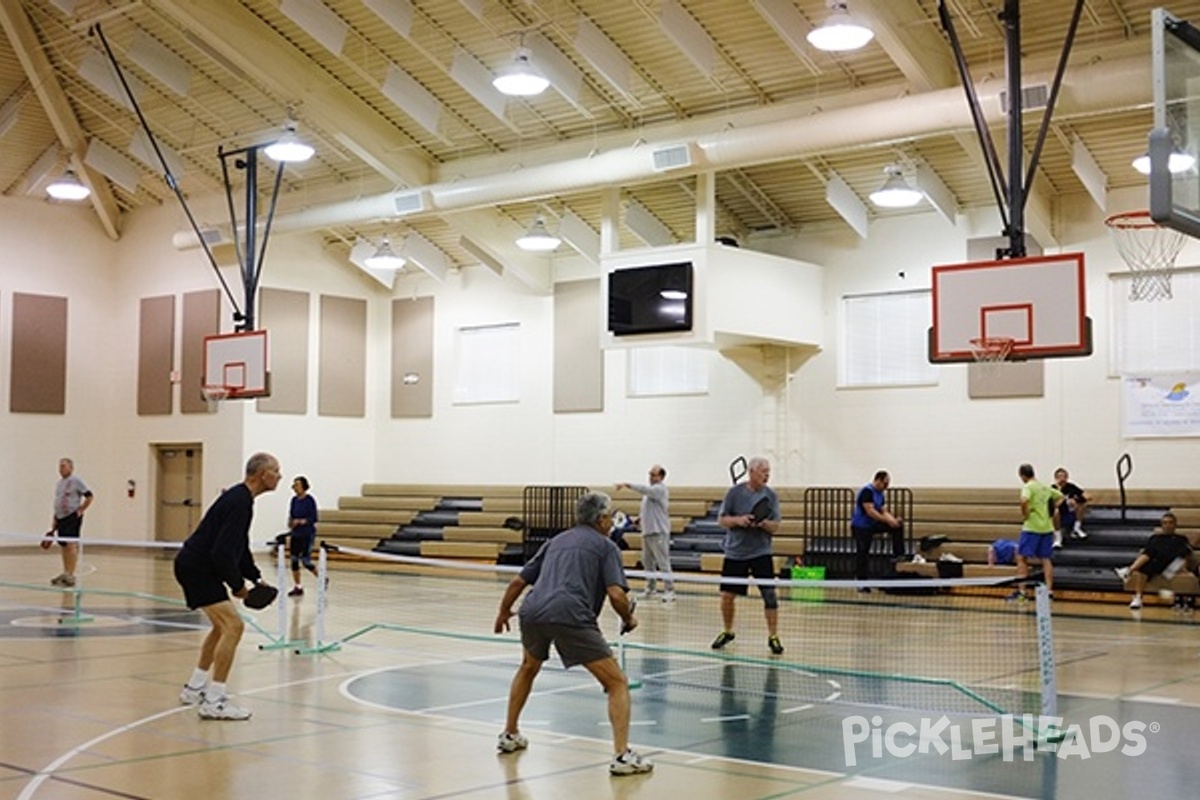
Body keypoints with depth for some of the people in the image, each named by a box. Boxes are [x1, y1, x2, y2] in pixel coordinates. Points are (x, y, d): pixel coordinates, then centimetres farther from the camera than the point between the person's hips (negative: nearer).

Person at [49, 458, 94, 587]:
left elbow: (89, 496, -9)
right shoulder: (59, 483, 17)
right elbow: (56, 504, 21)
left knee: (71, 545, -12)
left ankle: (70, 575, -14)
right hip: (60, 518, 8)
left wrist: (80, 510, -10)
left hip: (72, 517, -8)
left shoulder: (76, 481, -6)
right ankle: (65, 573, 16)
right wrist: (53, 525, 19)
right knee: (63, 546, 9)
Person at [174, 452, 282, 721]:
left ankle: (194, 689, 32)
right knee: (233, 626, -16)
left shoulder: (240, 499, 13)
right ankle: (213, 703, -14)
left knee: (223, 626, 22)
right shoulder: (239, 502, -20)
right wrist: (238, 585, -14)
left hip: (195, 566, 11)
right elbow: (222, 552, -26)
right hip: (196, 567, -11)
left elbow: (239, 548, 21)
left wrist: (256, 577, 11)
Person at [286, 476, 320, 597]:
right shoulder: (294, 500, 7)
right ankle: (297, 587, 10)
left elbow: (313, 518, -13)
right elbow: (291, 515, 12)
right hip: (296, 534, 6)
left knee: (306, 561, -7)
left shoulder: (310, 500, -11)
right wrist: (290, 521, -9)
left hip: (307, 534, -6)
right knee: (294, 560, 2)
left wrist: (301, 521, -25)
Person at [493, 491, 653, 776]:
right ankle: (621, 756, -9)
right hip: (572, 616, -6)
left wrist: (503, 613, 45)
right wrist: (628, 619, 17)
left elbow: (517, 582, 29)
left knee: (528, 668, 36)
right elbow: (616, 594, -2)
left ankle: (510, 735, 43)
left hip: (532, 611, 6)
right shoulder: (605, 545, 13)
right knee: (617, 682, 3)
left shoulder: (556, 541, 29)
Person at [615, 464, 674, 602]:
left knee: (663, 563, -9)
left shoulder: (660, 489, -9)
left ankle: (669, 591, -8)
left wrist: (628, 485, -33)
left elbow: (645, 489, -27)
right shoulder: (651, 489, 18)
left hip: (659, 532, -9)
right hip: (647, 531, 9)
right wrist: (641, 517, 12)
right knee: (647, 562, 12)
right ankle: (651, 588, 22)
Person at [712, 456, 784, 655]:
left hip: (761, 552, 0)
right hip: (735, 552, 0)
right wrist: (737, 520, -18)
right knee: (727, 595, 3)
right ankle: (727, 632, 25)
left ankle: (773, 636, 2)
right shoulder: (734, 492, -2)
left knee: (770, 594, -9)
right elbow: (721, 519, 0)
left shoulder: (770, 495, 0)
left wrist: (764, 523, -21)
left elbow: (775, 526, 0)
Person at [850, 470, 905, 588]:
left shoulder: (880, 494, 8)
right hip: (860, 526, -8)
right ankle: (861, 582, 0)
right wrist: (888, 521, -26)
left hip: (872, 525, 8)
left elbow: (884, 512, 8)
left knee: (898, 526, -3)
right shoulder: (867, 491, -20)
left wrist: (894, 520, -12)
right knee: (862, 553, -6)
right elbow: (870, 512, -27)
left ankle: (898, 556, 1)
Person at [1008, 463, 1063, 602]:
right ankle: (1049, 589, 9)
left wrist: (1025, 514, -16)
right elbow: (1060, 496, 27)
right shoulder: (1045, 487, 12)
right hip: (1047, 527, 7)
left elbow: (1024, 500, -31)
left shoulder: (1028, 487, -11)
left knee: (1022, 558, -1)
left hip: (1032, 527, -7)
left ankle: (1021, 590, -6)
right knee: (1045, 559, 11)